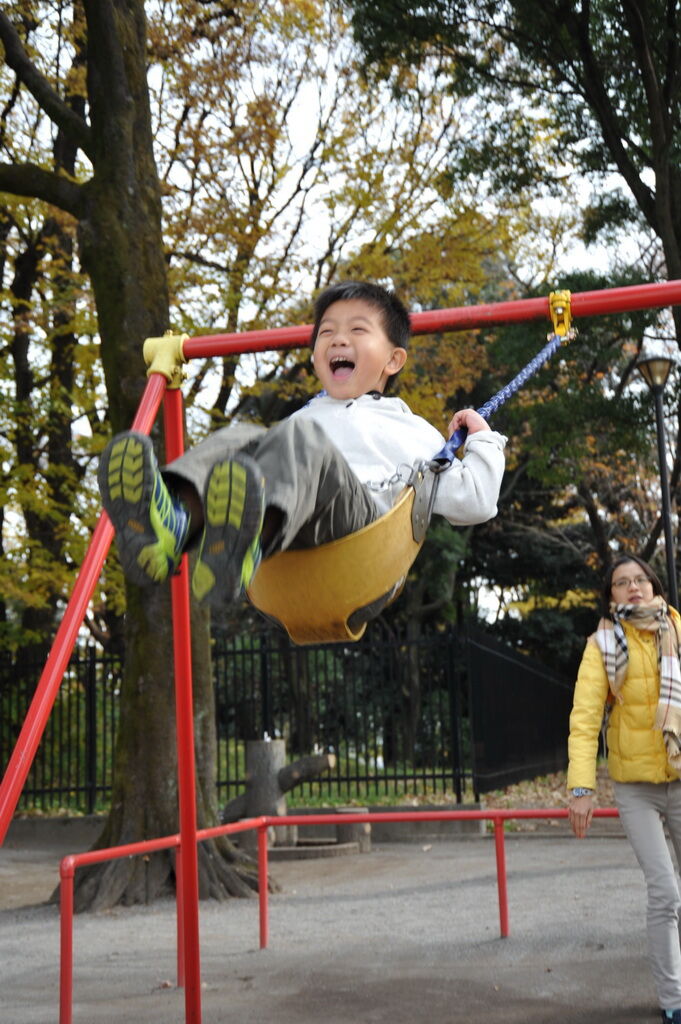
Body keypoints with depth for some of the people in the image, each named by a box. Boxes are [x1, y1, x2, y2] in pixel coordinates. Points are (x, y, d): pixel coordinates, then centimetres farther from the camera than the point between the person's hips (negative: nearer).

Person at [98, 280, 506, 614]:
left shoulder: (413, 432, 33)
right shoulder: (304, 416, 42)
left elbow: (472, 503, 23)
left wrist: (484, 440, 28)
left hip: (361, 521, -3)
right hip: (288, 544, 3)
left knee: (301, 436, -32)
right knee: (240, 437, -24)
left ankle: (245, 548, -67)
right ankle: (176, 518, -59)